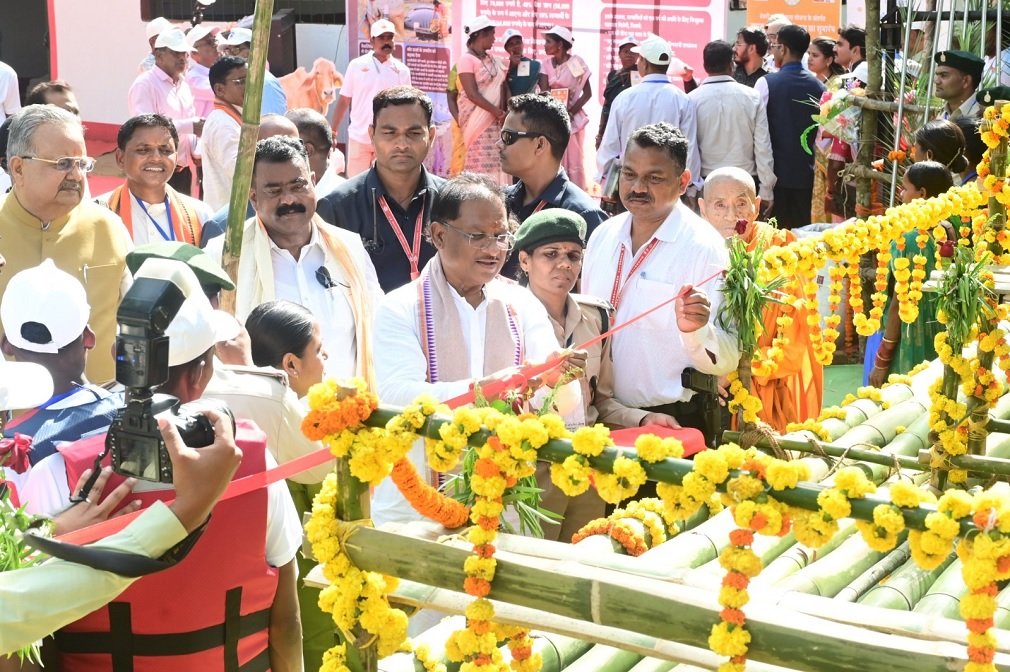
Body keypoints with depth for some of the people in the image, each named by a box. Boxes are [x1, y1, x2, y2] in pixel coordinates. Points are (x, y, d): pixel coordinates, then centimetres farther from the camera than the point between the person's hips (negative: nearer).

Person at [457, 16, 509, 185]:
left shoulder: (492, 58, 13)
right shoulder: (467, 59, -10)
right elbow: (472, 94, -16)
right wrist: (498, 112, -14)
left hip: (494, 119, 7)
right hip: (477, 119, -7)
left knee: (495, 163, 3)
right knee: (480, 164, -8)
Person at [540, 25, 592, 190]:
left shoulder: (577, 62, -6)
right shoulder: (546, 64, 3)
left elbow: (587, 93, -5)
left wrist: (570, 112, -16)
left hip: (573, 118, -3)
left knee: (574, 161, -1)